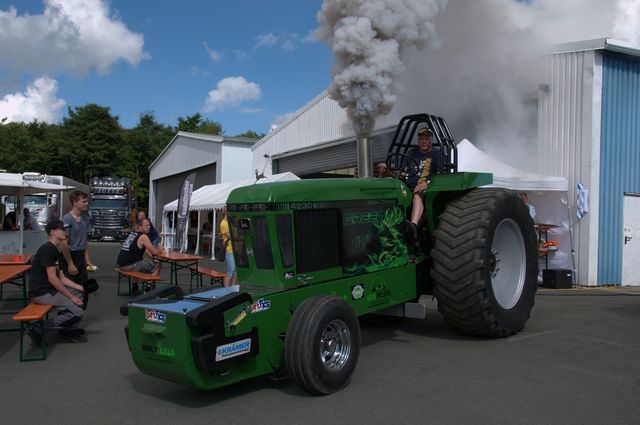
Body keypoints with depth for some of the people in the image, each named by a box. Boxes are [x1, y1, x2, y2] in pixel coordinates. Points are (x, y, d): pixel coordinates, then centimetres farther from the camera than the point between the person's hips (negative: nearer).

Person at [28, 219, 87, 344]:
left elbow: (62, 278, 16)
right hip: (41, 293, -10)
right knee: (77, 313, -16)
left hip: (50, 289, 10)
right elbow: (52, 278, -20)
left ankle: (67, 330, 18)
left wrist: (81, 288, 7)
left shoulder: (55, 251, 16)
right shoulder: (47, 249, -15)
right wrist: (71, 297, -14)